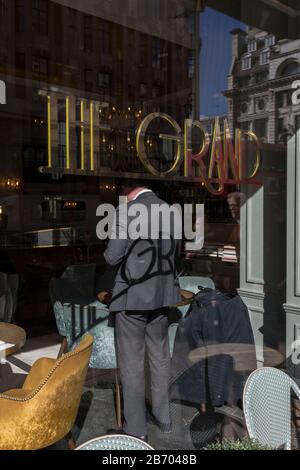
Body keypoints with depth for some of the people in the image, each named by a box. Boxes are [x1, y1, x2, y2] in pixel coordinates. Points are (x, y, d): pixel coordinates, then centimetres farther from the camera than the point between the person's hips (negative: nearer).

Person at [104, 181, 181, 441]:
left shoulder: (126, 211, -17)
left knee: (131, 363, 7)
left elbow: (113, 256, -15)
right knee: (160, 357, 19)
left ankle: (136, 428, 19)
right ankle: (164, 418, 34)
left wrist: (108, 254, 5)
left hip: (132, 295, -6)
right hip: (162, 294, 6)